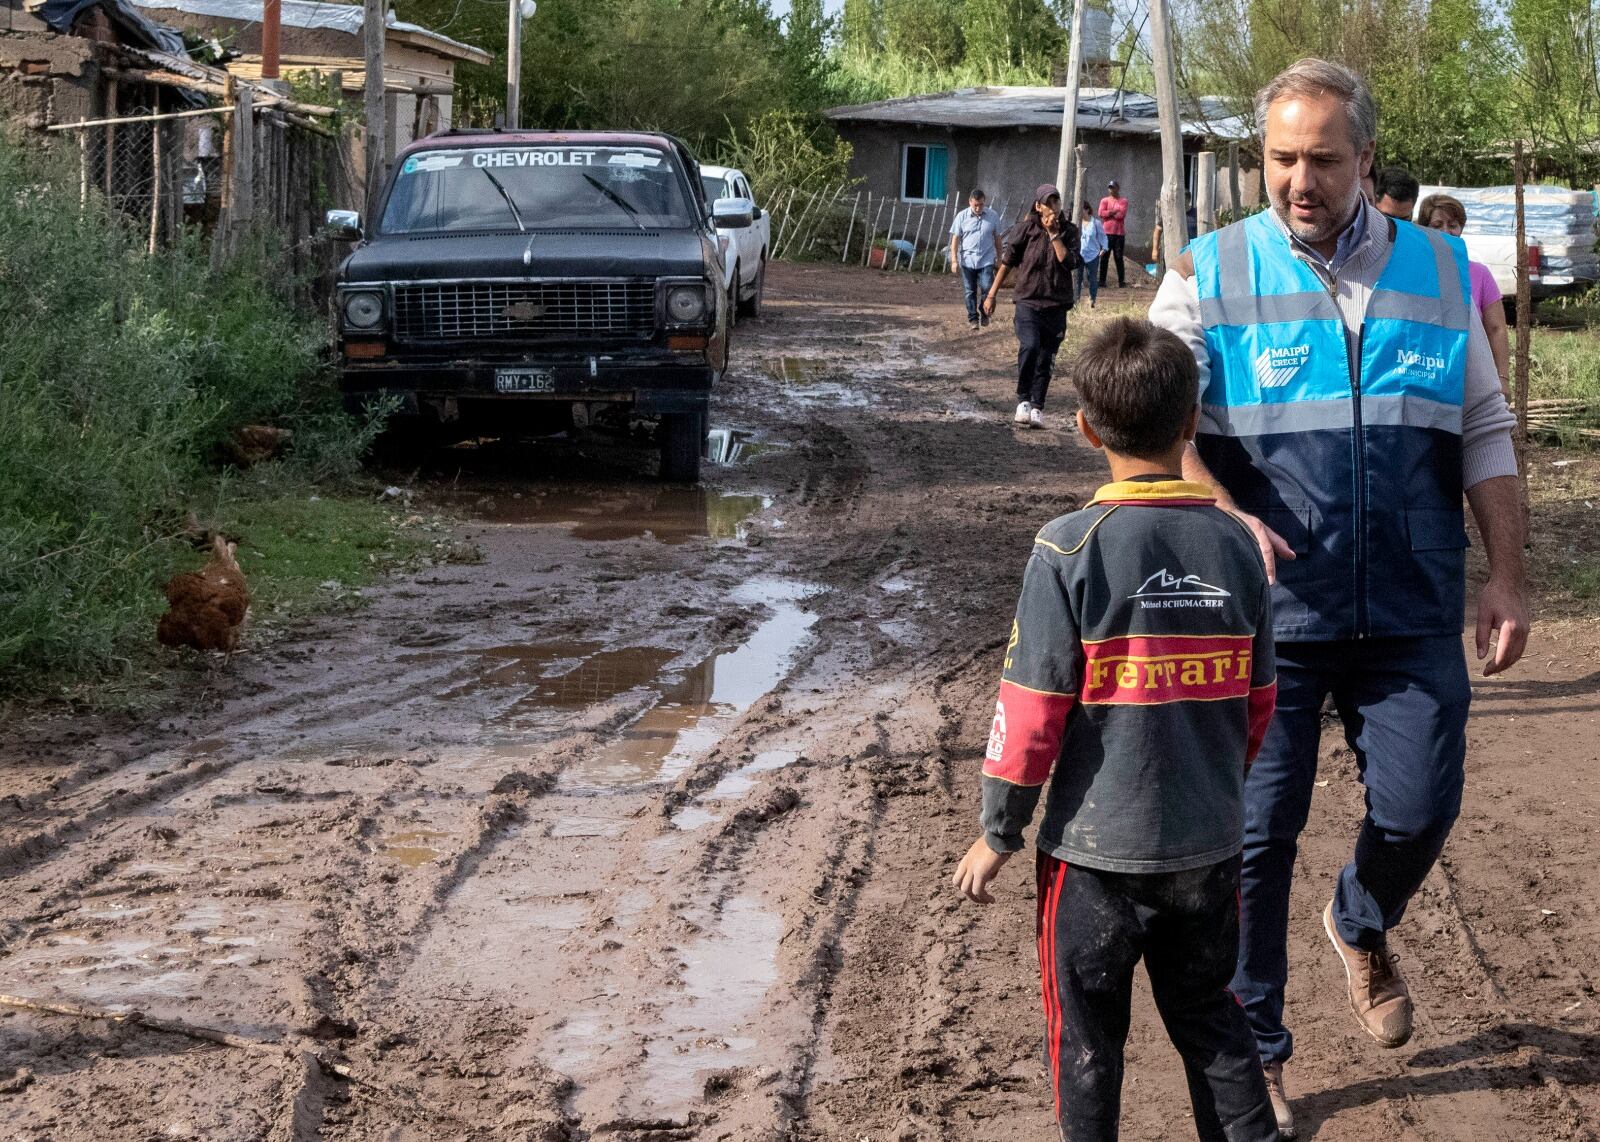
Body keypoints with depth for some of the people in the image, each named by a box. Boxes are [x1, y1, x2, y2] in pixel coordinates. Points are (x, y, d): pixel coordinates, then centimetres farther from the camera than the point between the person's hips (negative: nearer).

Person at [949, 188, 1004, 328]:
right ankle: (973, 319, 18)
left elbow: (997, 238, 10)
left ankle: (984, 313, 15)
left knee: (987, 288, -9)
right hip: (967, 261, 0)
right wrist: (954, 260, -6)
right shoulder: (962, 217, -1)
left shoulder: (993, 216, 2)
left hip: (986, 260, 0)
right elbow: (955, 239, 0)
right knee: (970, 292, 6)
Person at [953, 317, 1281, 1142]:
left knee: (1086, 1034, 12)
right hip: (1210, 843, 4)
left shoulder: (1069, 549, -16)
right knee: (1208, 1017, 20)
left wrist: (999, 834, -2)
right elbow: (1256, 704, 6)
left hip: (1095, 848, -4)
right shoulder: (1235, 545, -3)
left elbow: (1032, 710, -13)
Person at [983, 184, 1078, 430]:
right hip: (1028, 301, -2)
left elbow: (1070, 261, -14)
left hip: (1056, 305, 2)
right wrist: (991, 295, 5)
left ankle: (1037, 408, 17)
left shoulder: (1069, 231, 3)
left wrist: (1053, 234, -14)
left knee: (1046, 359, 5)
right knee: (1029, 347, -24)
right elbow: (1006, 263, 4)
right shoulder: (1025, 229, -2)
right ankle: (1023, 400, -11)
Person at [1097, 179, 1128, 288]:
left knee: (1119, 257, 2)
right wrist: (1115, 212, -10)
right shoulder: (1104, 200, 10)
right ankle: (1102, 281, 0)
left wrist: (1108, 213, -5)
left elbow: (1121, 215, -10)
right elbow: (1101, 213, -7)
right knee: (1104, 257, -1)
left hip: (1119, 233, -1)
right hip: (1107, 233, 1)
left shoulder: (1123, 201, 6)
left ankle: (1121, 281, 4)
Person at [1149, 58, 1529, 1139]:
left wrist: (1508, 575, 4)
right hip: (1270, 607, -2)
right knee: (1259, 829, 2)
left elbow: (1485, 431, 10)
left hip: (1413, 611, 2)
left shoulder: (1436, 271, 6)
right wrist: (1224, 517, -26)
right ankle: (1254, 1048, 20)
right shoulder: (1212, 276, -2)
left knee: (1420, 807, 4)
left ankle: (1363, 927, 40)